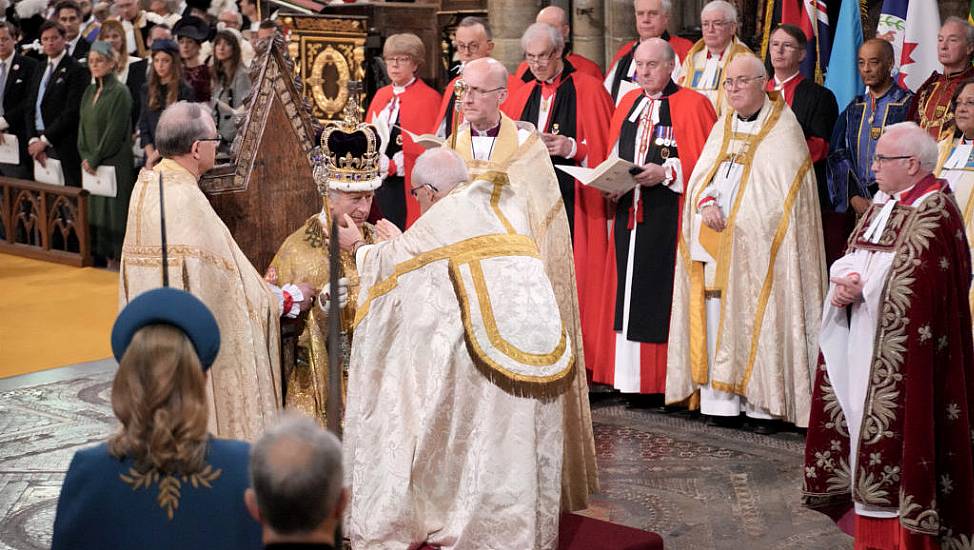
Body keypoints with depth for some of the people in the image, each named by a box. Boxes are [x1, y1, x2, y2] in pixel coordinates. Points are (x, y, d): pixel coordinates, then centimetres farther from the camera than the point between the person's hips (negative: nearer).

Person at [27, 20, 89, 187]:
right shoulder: (40, 69, 18)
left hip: (64, 147, -6)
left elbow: (72, 111, -13)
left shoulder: (76, 70, -6)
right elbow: (32, 108, 16)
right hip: (39, 143, 6)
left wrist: (45, 139, -13)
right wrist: (33, 139, 0)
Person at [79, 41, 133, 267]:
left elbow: (115, 131, -15)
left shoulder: (120, 92, -10)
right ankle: (104, 256, 14)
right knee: (96, 211, 8)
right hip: (92, 164, 7)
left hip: (115, 162, -7)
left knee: (114, 211, -5)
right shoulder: (90, 92, 13)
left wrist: (95, 159, -13)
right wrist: (85, 156, 0)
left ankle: (117, 258, 1)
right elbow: (83, 126, 13)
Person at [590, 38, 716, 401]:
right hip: (629, 214, 6)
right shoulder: (627, 104, 16)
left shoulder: (692, 105, -2)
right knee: (630, 294, 5)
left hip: (669, 217, -6)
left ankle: (667, 378, -1)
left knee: (663, 295, -6)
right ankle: (635, 380, 9)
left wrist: (666, 172, -19)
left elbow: (703, 161, -7)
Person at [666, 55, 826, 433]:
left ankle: (764, 405, -5)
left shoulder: (783, 129, -1)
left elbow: (784, 192, -9)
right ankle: (721, 401, 3)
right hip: (714, 245, 6)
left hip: (757, 247, -5)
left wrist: (734, 219, -13)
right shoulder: (722, 128, 18)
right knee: (716, 318, 1)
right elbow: (700, 176, 12)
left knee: (758, 320, -8)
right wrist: (707, 204, -10)